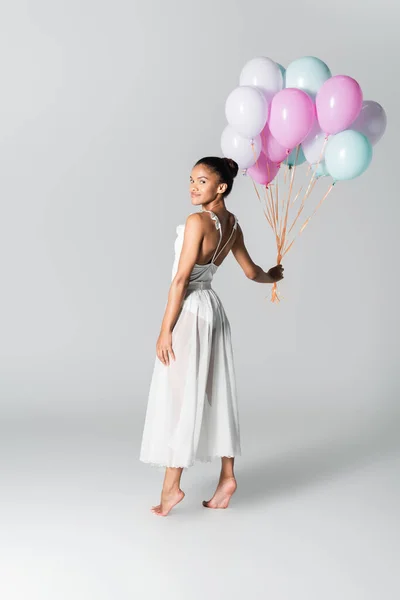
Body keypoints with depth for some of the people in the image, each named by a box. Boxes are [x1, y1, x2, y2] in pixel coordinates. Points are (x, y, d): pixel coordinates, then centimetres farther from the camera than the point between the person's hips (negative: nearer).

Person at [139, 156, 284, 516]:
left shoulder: (198, 221, -16)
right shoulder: (233, 224, 7)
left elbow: (181, 279, -17)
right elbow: (251, 272, 18)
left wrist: (165, 330, -15)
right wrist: (273, 277, 40)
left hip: (190, 312, -8)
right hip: (213, 310, 8)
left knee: (177, 396, -2)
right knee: (215, 393, 13)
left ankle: (172, 486, 4)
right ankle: (227, 476, 20)